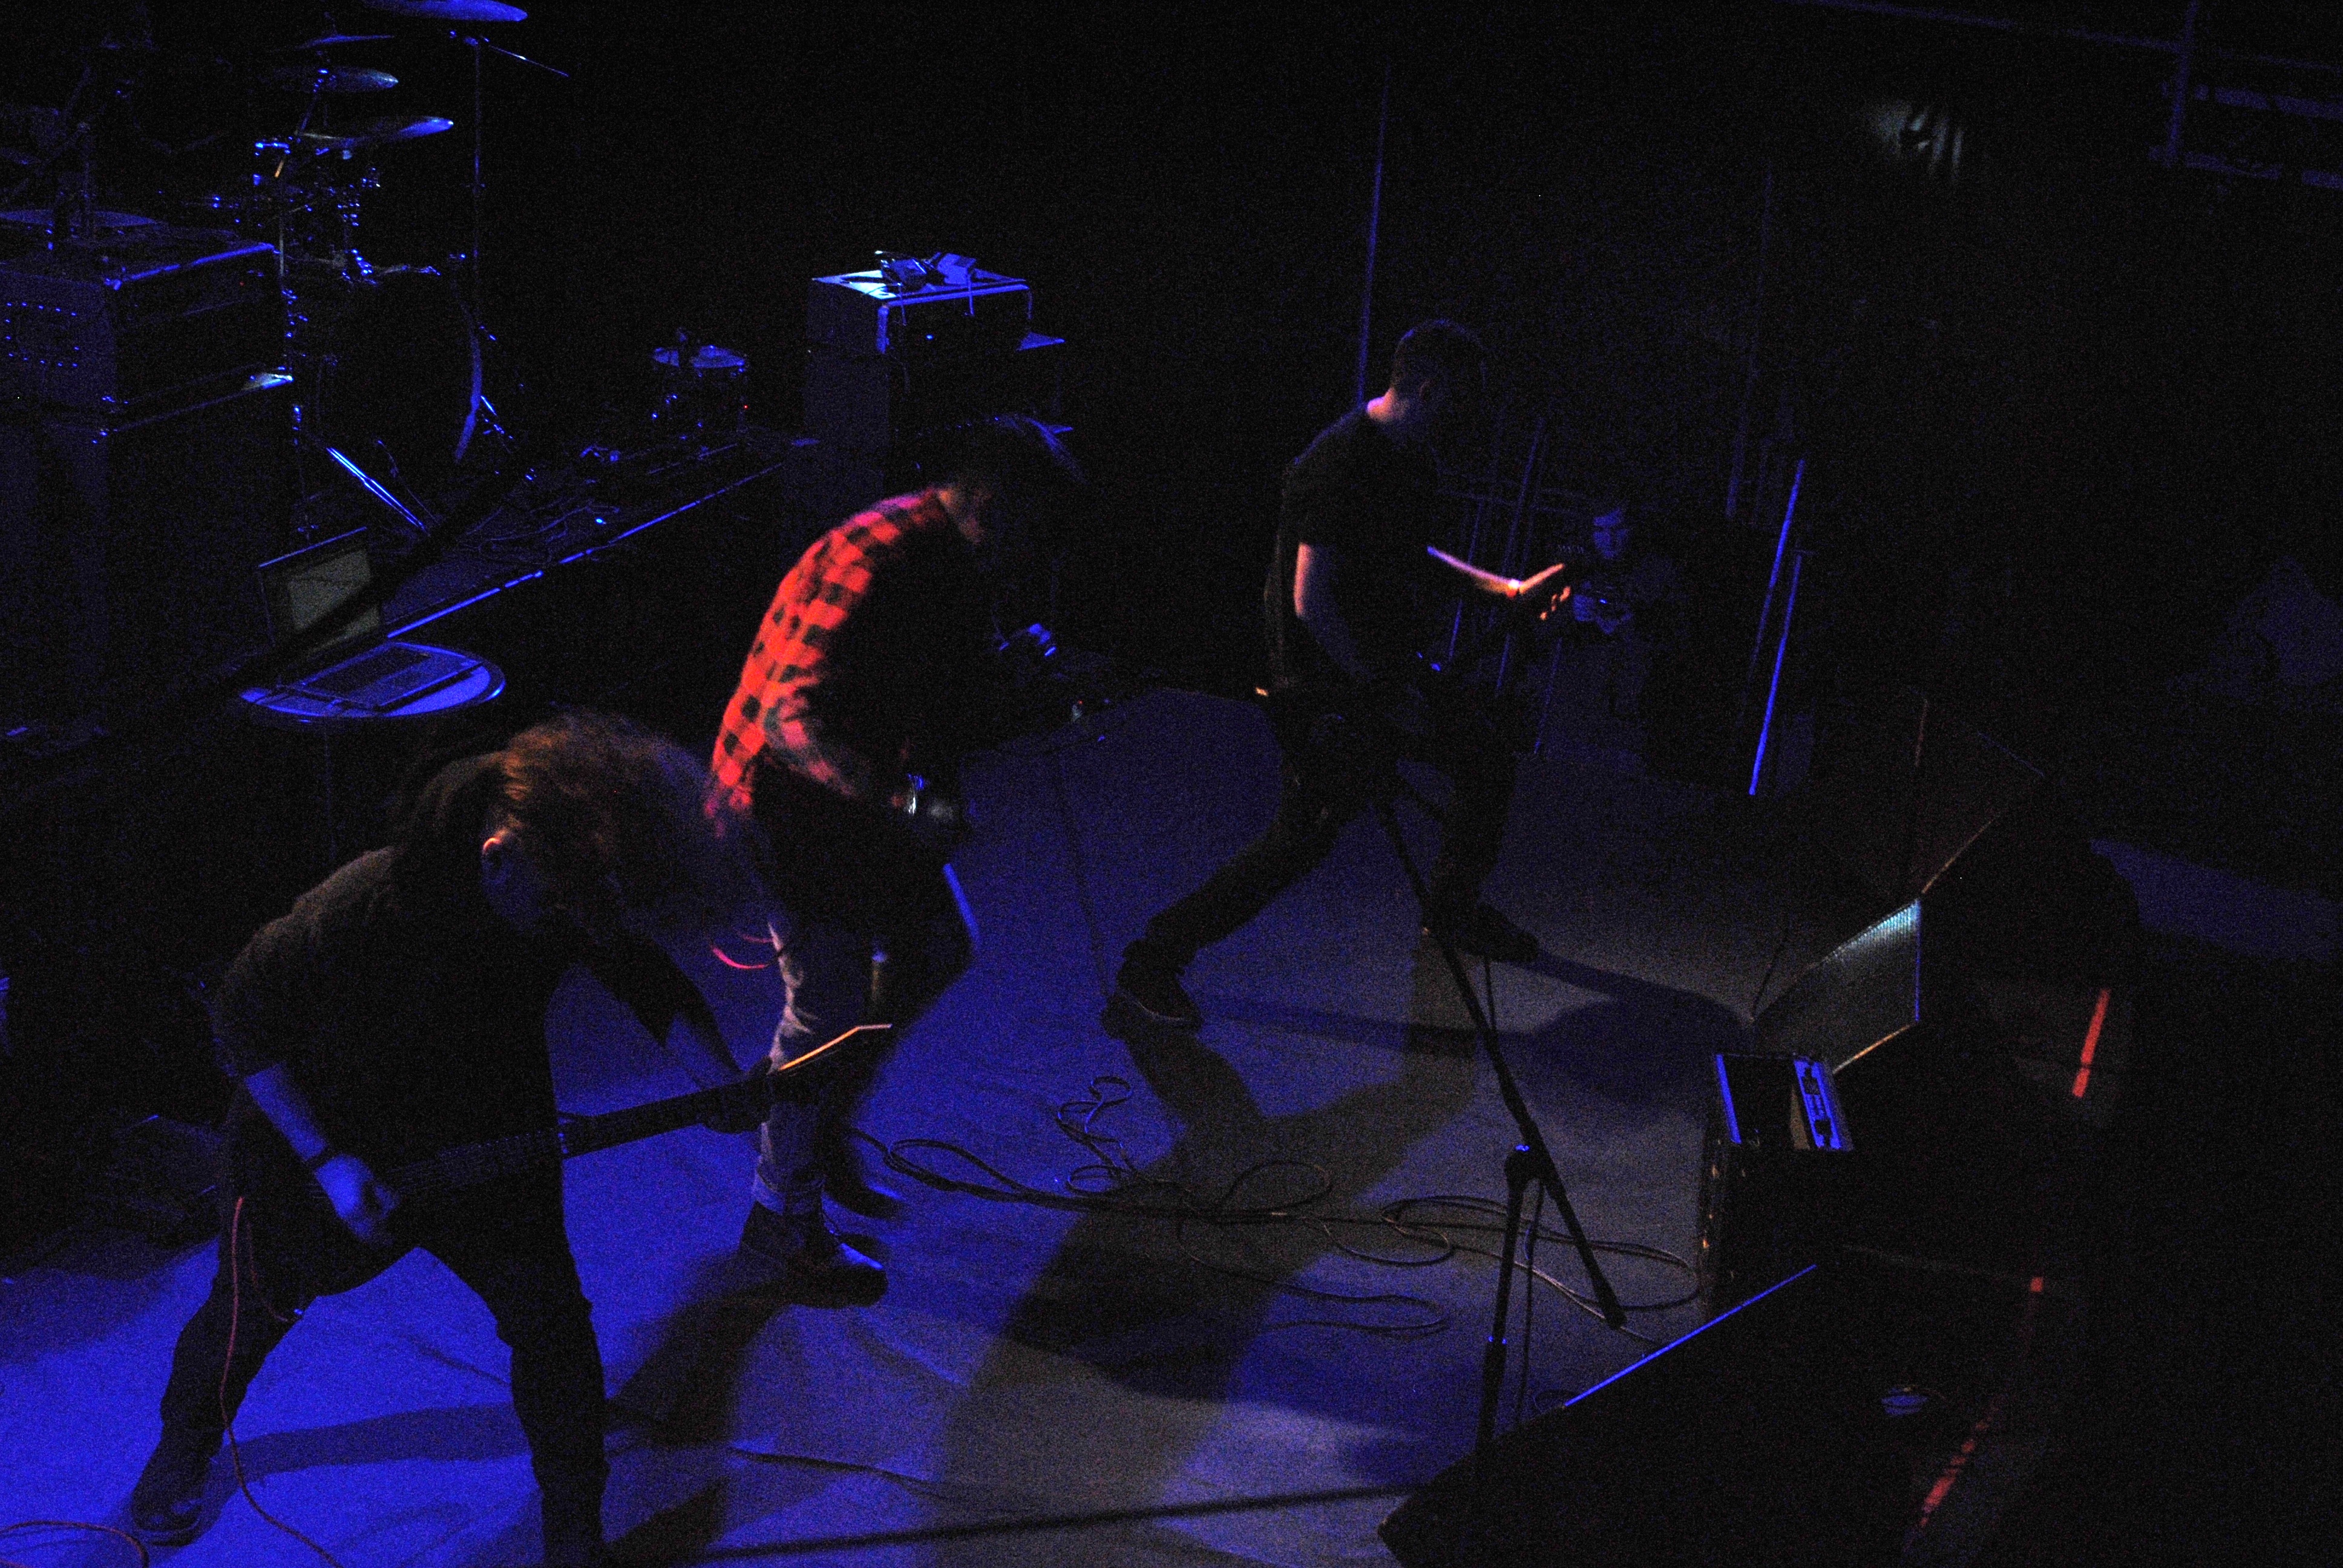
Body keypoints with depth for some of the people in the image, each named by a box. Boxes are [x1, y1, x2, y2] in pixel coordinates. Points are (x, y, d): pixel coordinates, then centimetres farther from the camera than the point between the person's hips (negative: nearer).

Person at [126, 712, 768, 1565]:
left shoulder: (578, 892, -26)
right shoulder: (359, 910, -39)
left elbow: (646, 975, -4)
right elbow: (242, 1021, -22)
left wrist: (728, 1081, -16)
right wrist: (325, 1161, -22)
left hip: (483, 1139, 3)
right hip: (316, 1139, -3)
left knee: (551, 1321, 1)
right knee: (250, 1312, 20)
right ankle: (184, 1447, 53)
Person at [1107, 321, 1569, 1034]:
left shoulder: (1408, 454, 5)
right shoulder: (1342, 466, -27)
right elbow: (1313, 603, -29)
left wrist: (1506, 590, 16)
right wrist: (1388, 694, -22)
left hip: (1390, 669, 10)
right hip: (1327, 693, -10)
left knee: (1489, 761, 19)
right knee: (1299, 841, -8)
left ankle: (1453, 909, 43)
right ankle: (1151, 965, 2)